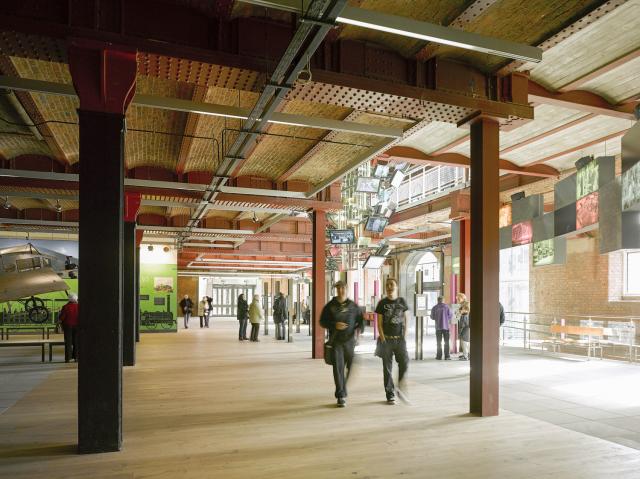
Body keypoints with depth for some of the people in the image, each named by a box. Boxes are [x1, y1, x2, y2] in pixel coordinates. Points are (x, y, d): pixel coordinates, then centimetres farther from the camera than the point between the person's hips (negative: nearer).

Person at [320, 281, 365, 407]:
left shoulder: (353, 306, 5)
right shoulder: (330, 306, 1)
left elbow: (361, 320, 10)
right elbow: (322, 322, 3)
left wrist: (359, 329, -11)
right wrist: (334, 325, -14)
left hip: (350, 341, 2)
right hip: (336, 341, -2)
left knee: (350, 367, 9)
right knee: (338, 368, -9)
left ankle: (342, 391, 31)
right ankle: (341, 396, -4)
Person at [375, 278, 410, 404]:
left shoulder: (402, 301, 6)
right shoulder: (382, 303, 1)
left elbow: (406, 319, 10)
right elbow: (379, 323, 1)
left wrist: (404, 335, 1)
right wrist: (382, 338, -7)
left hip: (400, 339, 1)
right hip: (387, 339, -1)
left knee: (404, 364, -6)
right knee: (387, 368, 3)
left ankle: (401, 389, 14)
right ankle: (390, 394, 11)